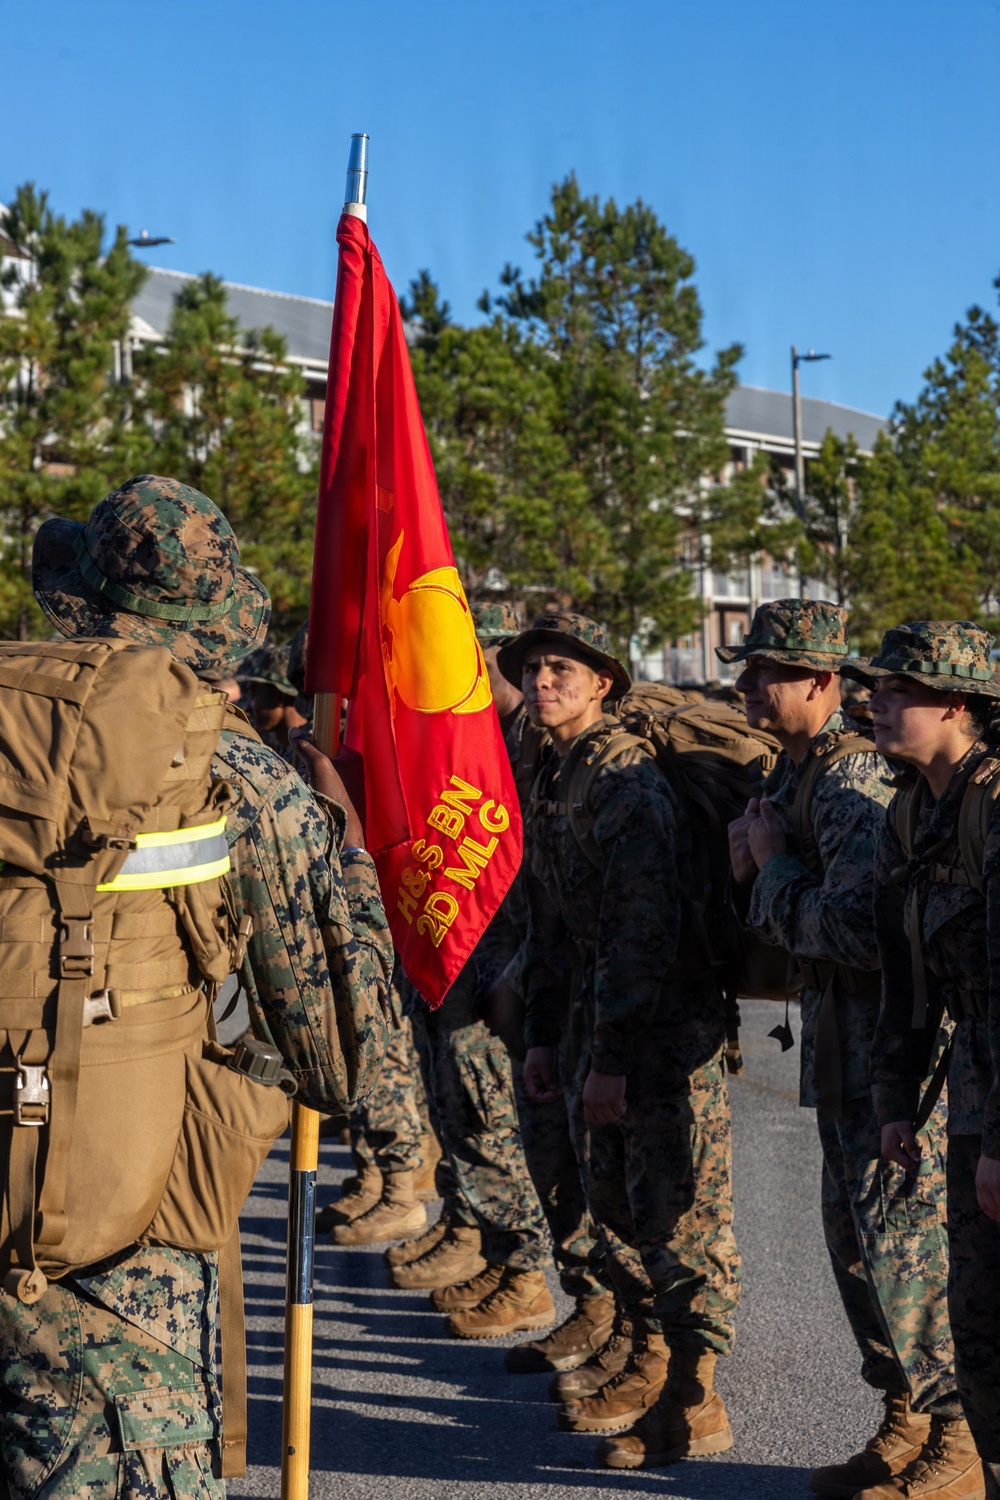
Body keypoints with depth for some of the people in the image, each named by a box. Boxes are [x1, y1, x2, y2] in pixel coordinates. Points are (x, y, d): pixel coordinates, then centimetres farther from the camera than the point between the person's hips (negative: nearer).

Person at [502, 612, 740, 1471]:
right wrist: (544, 1034, 16)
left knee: (678, 1214, -3)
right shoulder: (551, 784, 11)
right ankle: (650, 1366, 29)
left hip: (667, 1026, -9)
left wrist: (612, 1057, -23)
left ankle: (694, 1405, 4)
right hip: (599, 1013, 9)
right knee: (615, 1204, 16)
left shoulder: (629, 786, -18)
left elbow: (643, 931, -23)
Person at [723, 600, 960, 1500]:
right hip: (841, 1044, 10)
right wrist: (751, 867, -1)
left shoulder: (854, 777, -19)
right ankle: (906, 1418, 27)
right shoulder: (793, 771, 12)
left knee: (901, 1237, -3)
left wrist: (776, 866, -13)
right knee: (856, 1239, 16)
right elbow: (782, 922, 18)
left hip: (888, 1043, -10)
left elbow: (854, 929, -27)